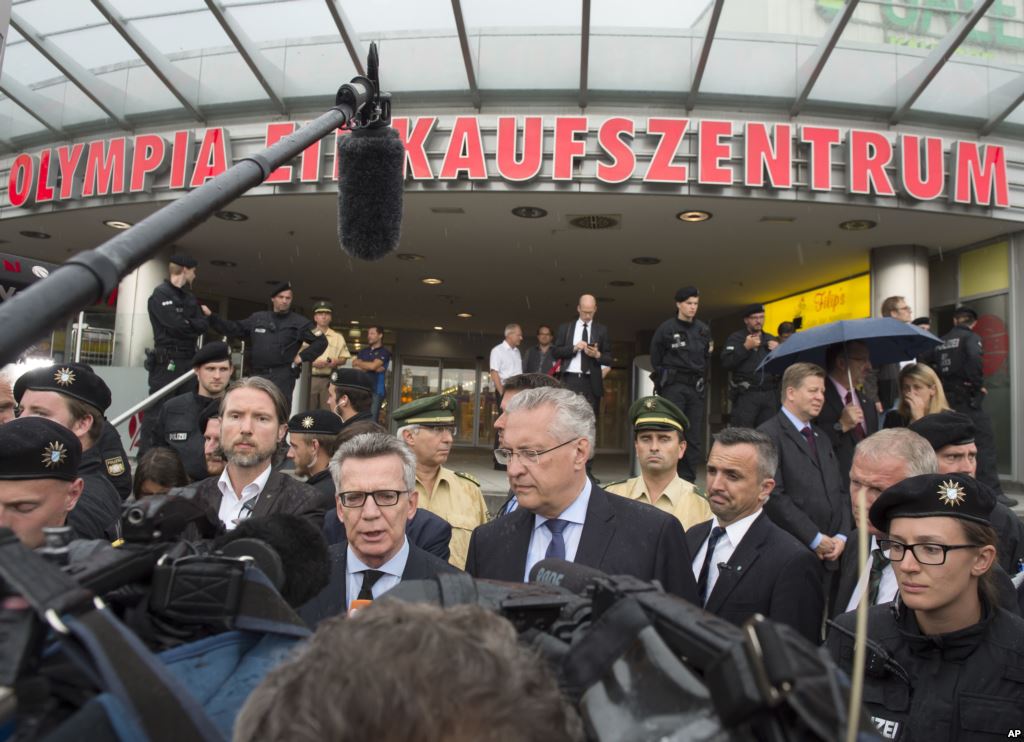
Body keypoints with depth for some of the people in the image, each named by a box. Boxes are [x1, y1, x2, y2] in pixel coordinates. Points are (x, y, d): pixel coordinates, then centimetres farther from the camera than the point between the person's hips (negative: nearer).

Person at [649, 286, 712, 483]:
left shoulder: (704, 330, 9)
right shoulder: (666, 328, -2)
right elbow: (655, 359, 5)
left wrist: (701, 376, 11)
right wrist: (665, 377, 6)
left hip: (696, 387, 4)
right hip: (673, 386, -4)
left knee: (695, 435, 4)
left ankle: (688, 479, 12)